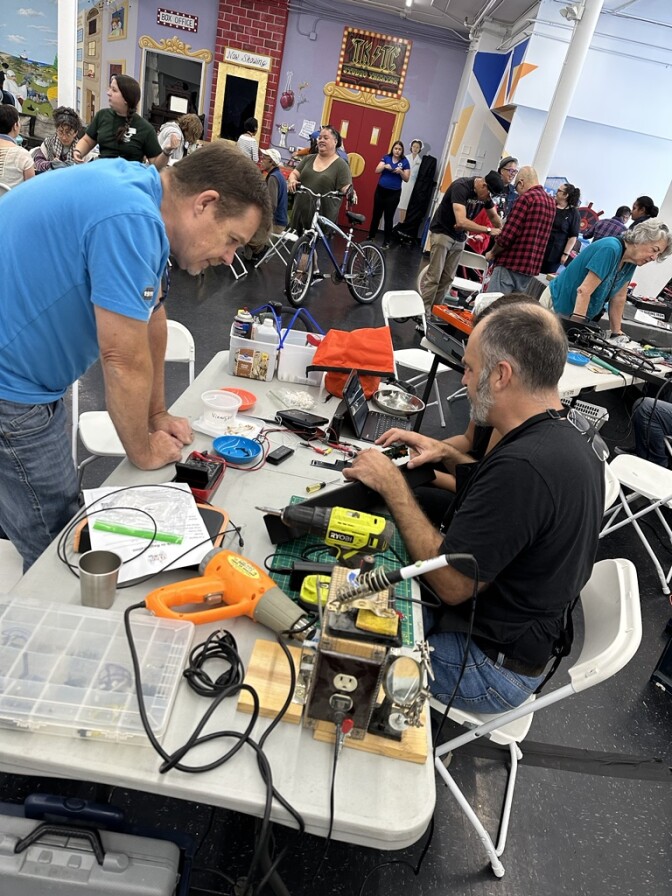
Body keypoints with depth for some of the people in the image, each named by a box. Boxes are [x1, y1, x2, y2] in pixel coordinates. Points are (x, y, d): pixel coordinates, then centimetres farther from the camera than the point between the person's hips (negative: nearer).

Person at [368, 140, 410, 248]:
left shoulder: (405, 161, -1)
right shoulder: (386, 157, 3)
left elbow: (406, 179, -2)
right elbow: (377, 170, -3)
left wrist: (400, 171, -20)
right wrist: (385, 166, -22)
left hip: (394, 193, -2)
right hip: (380, 190, 2)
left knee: (389, 217, 0)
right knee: (376, 214, 8)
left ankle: (386, 241, 6)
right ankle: (370, 237, 20)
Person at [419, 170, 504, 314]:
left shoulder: (485, 193, -5)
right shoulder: (461, 187, -27)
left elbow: (493, 216, 9)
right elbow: (461, 222, -38)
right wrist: (488, 230, -35)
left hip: (459, 238, 7)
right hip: (443, 233, -7)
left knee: (447, 278, 5)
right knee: (434, 276, -9)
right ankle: (423, 311, -5)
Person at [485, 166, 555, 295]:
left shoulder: (526, 198, -10)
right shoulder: (551, 202, 14)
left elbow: (508, 235, -15)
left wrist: (492, 253, 2)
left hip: (510, 265, -8)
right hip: (531, 268, 8)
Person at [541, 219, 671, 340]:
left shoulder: (631, 262, 0)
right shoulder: (611, 248, -23)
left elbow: (619, 298, 7)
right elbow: (584, 291, -29)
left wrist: (616, 332, 5)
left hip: (580, 317, 7)